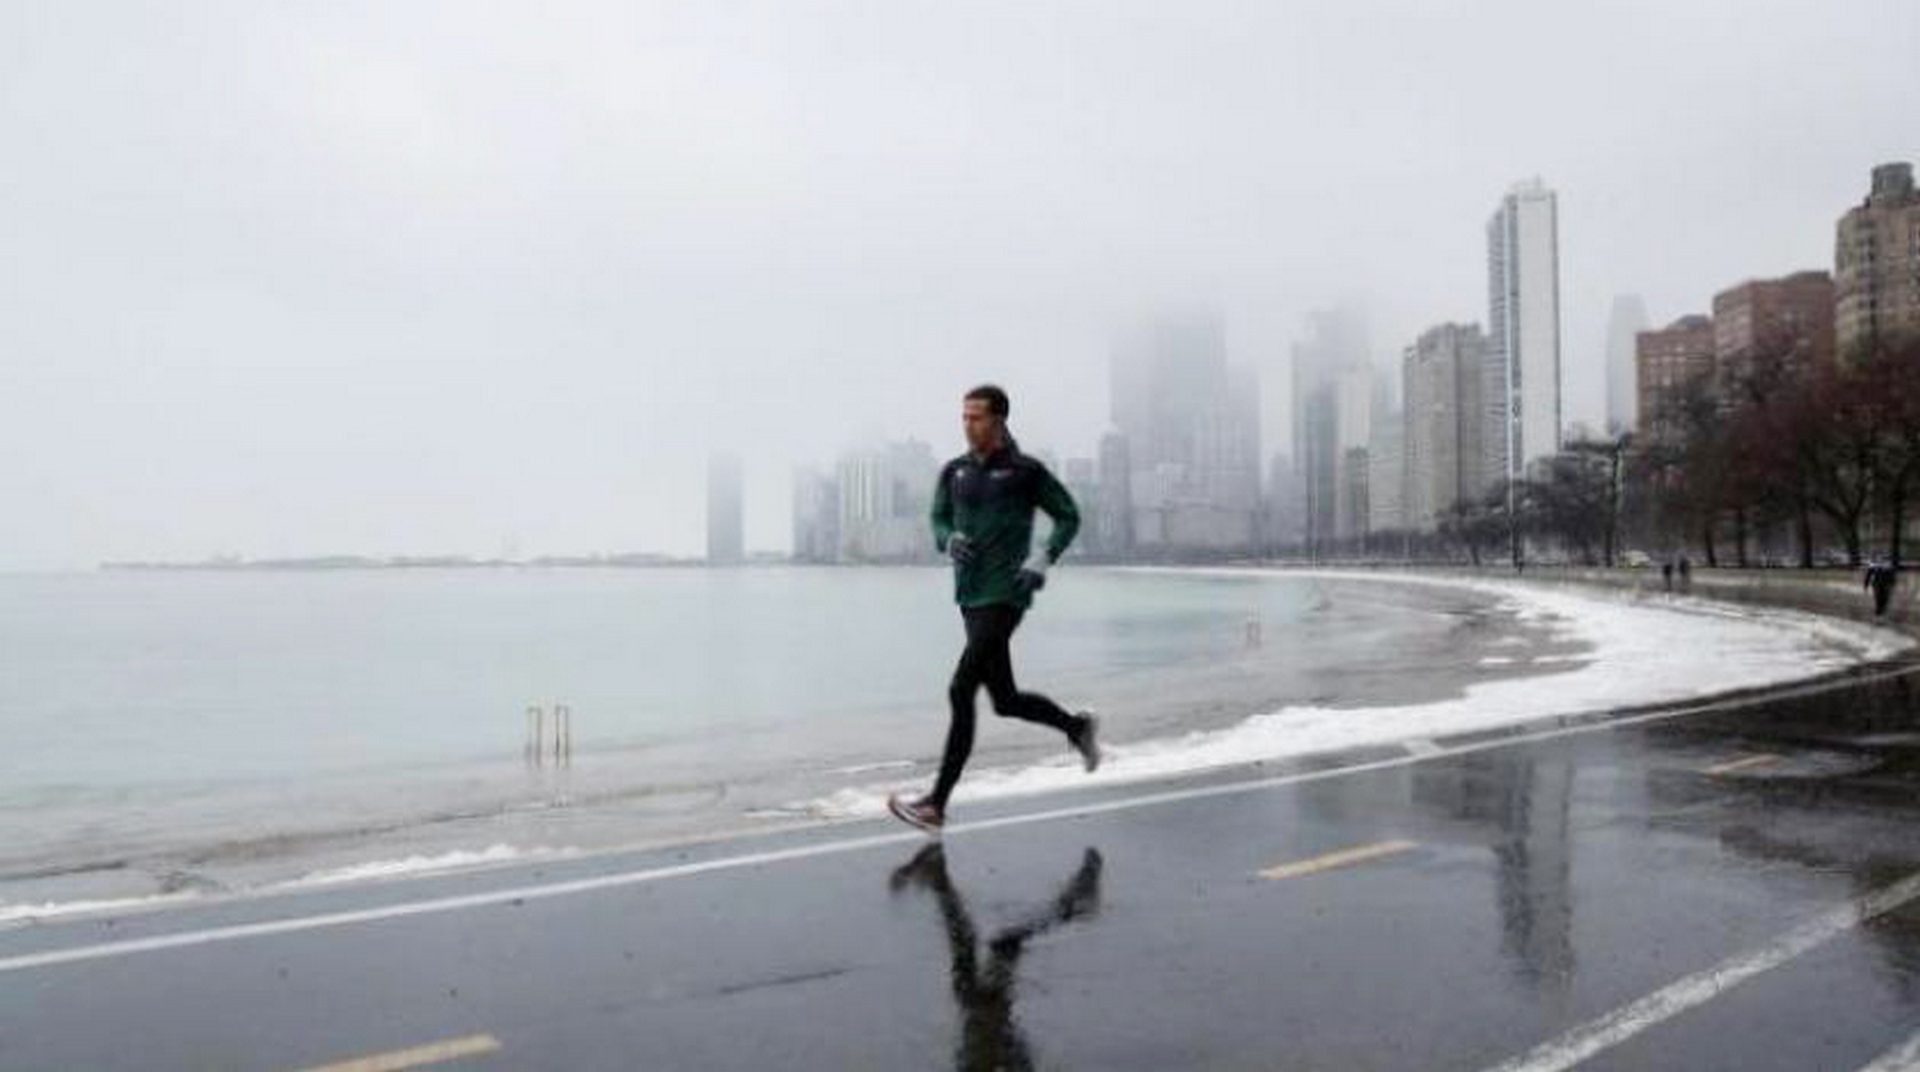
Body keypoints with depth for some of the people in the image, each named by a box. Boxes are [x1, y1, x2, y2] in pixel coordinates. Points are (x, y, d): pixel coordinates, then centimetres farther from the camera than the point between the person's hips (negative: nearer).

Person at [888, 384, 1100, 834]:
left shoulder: (1026, 471, -5)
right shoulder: (955, 471, 8)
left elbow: (1069, 516, 3)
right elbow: (939, 522, 17)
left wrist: (1042, 559, -12)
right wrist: (949, 541, -6)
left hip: (1005, 597, -7)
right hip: (970, 599, 7)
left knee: (961, 691, -14)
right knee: (1006, 701, 14)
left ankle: (936, 804, -8)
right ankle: (1077, 726, 40)